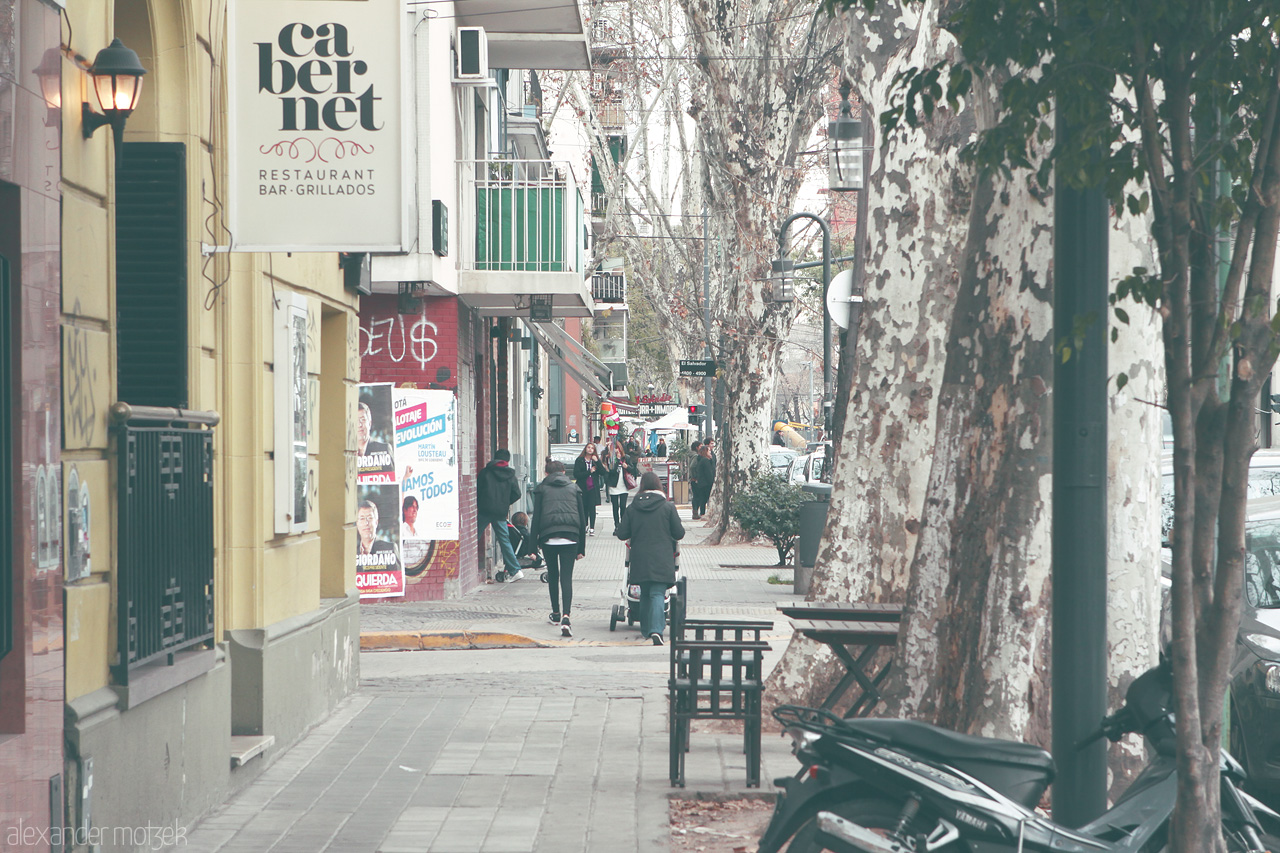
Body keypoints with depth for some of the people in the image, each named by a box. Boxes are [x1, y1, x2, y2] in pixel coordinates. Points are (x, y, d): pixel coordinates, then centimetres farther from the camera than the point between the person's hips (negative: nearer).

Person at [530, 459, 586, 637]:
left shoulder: (542, 489, 9)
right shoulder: (574, 488, 14)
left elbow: (536, 517, 3)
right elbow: (582, 518, 13)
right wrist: (581, 547, 16)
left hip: (548, 537, 0)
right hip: (570, 537, 0)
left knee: (552, 575, 19)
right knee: (566, 577, -5)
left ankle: (556, 613, 31)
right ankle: (565, 616, -23)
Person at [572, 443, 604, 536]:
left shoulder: (596, 460, 8)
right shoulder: (579, 461, 3)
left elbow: (603, 472, -4)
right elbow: (576, 474, -7)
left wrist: (597, 462, -13)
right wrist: (589, 472, -10)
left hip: (593, 488, 0)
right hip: (582, 488, 0)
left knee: (592, 507, -7)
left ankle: (592, 528, -7)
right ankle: (585, 526, 17)